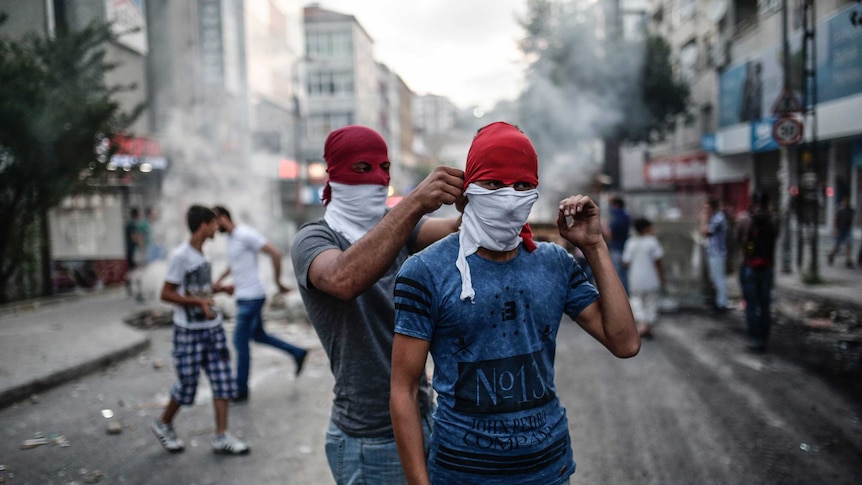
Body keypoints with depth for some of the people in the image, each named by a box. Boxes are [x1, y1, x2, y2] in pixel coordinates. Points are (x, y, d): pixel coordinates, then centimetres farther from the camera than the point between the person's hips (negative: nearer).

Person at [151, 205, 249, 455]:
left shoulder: (201, 253, 10)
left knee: (222, 381, 3)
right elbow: (166, 294, -16)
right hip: (189, 331, -8)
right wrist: (199, 302, -24)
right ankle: (164, 424, 30)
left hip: (212, 327, 8)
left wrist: (220, 288, 6)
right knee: (187, 383, 4)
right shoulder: (180, 256, -15)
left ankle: (222, 437, 10)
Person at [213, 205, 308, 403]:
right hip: (243, 297, 9)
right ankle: (297, 353, 27)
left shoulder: (246, 234, -17)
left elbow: (275, 254, -21)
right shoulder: (230, 238, 12)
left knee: (240, 342, -3)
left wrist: (278, 282, -16)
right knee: (258, 335, 17)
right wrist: (219, 279, 20)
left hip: (251, 297, -9)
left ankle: (241, 391, 7)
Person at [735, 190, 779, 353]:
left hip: (748, 267, -2)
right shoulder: (773, 220, -5)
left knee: (751, 305, 3)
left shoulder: (744, 219, -10)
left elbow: (738, 240, 0)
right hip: (767, 267, 2)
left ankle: (754, 339, 2)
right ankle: (764, 340, 13)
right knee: (765, 305, 9)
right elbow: (775, 237, 11)